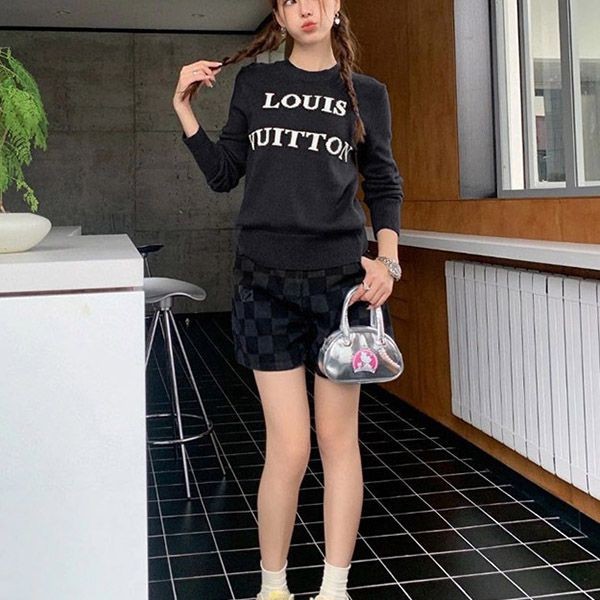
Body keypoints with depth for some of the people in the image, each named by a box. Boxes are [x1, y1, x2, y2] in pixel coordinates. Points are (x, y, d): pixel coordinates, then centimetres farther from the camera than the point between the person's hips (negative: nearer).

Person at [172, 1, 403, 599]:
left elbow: (384, 186, 11)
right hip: (264, 280, 0)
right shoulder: (253, 83, 10)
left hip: (341, 276, 1)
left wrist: (387, 258, -4)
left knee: (338, 439, 5)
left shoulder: (366, 93, 9)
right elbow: (223, 173, 12)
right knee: (289, 447, -3)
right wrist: (184, 108, 4)